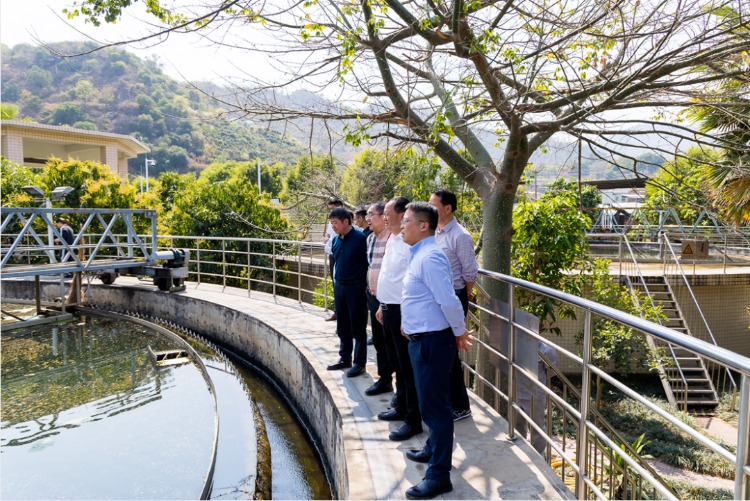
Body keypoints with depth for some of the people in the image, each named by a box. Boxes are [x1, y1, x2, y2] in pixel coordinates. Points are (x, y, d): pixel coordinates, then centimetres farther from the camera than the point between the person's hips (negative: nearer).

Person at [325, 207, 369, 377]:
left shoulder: (360, 238, -14)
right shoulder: (335, 240, 7)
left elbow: (367, 263, -12)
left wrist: (365, 285, -12)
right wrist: (336, 283, 16)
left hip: (356, 288, -7)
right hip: (339, 287, 7)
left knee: (358, 328, 3)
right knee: (342, 327, 16)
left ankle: (360, 363, 13)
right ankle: (345, 359, 29)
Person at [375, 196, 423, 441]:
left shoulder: (409, 243, -19)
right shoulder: (391, 240, 12)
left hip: (402, 311, -10)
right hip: (388, 308, 10)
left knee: (408, 368, 0)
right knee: (397, 364, 20)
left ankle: (413, 420, 11)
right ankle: (401, 408, 35)